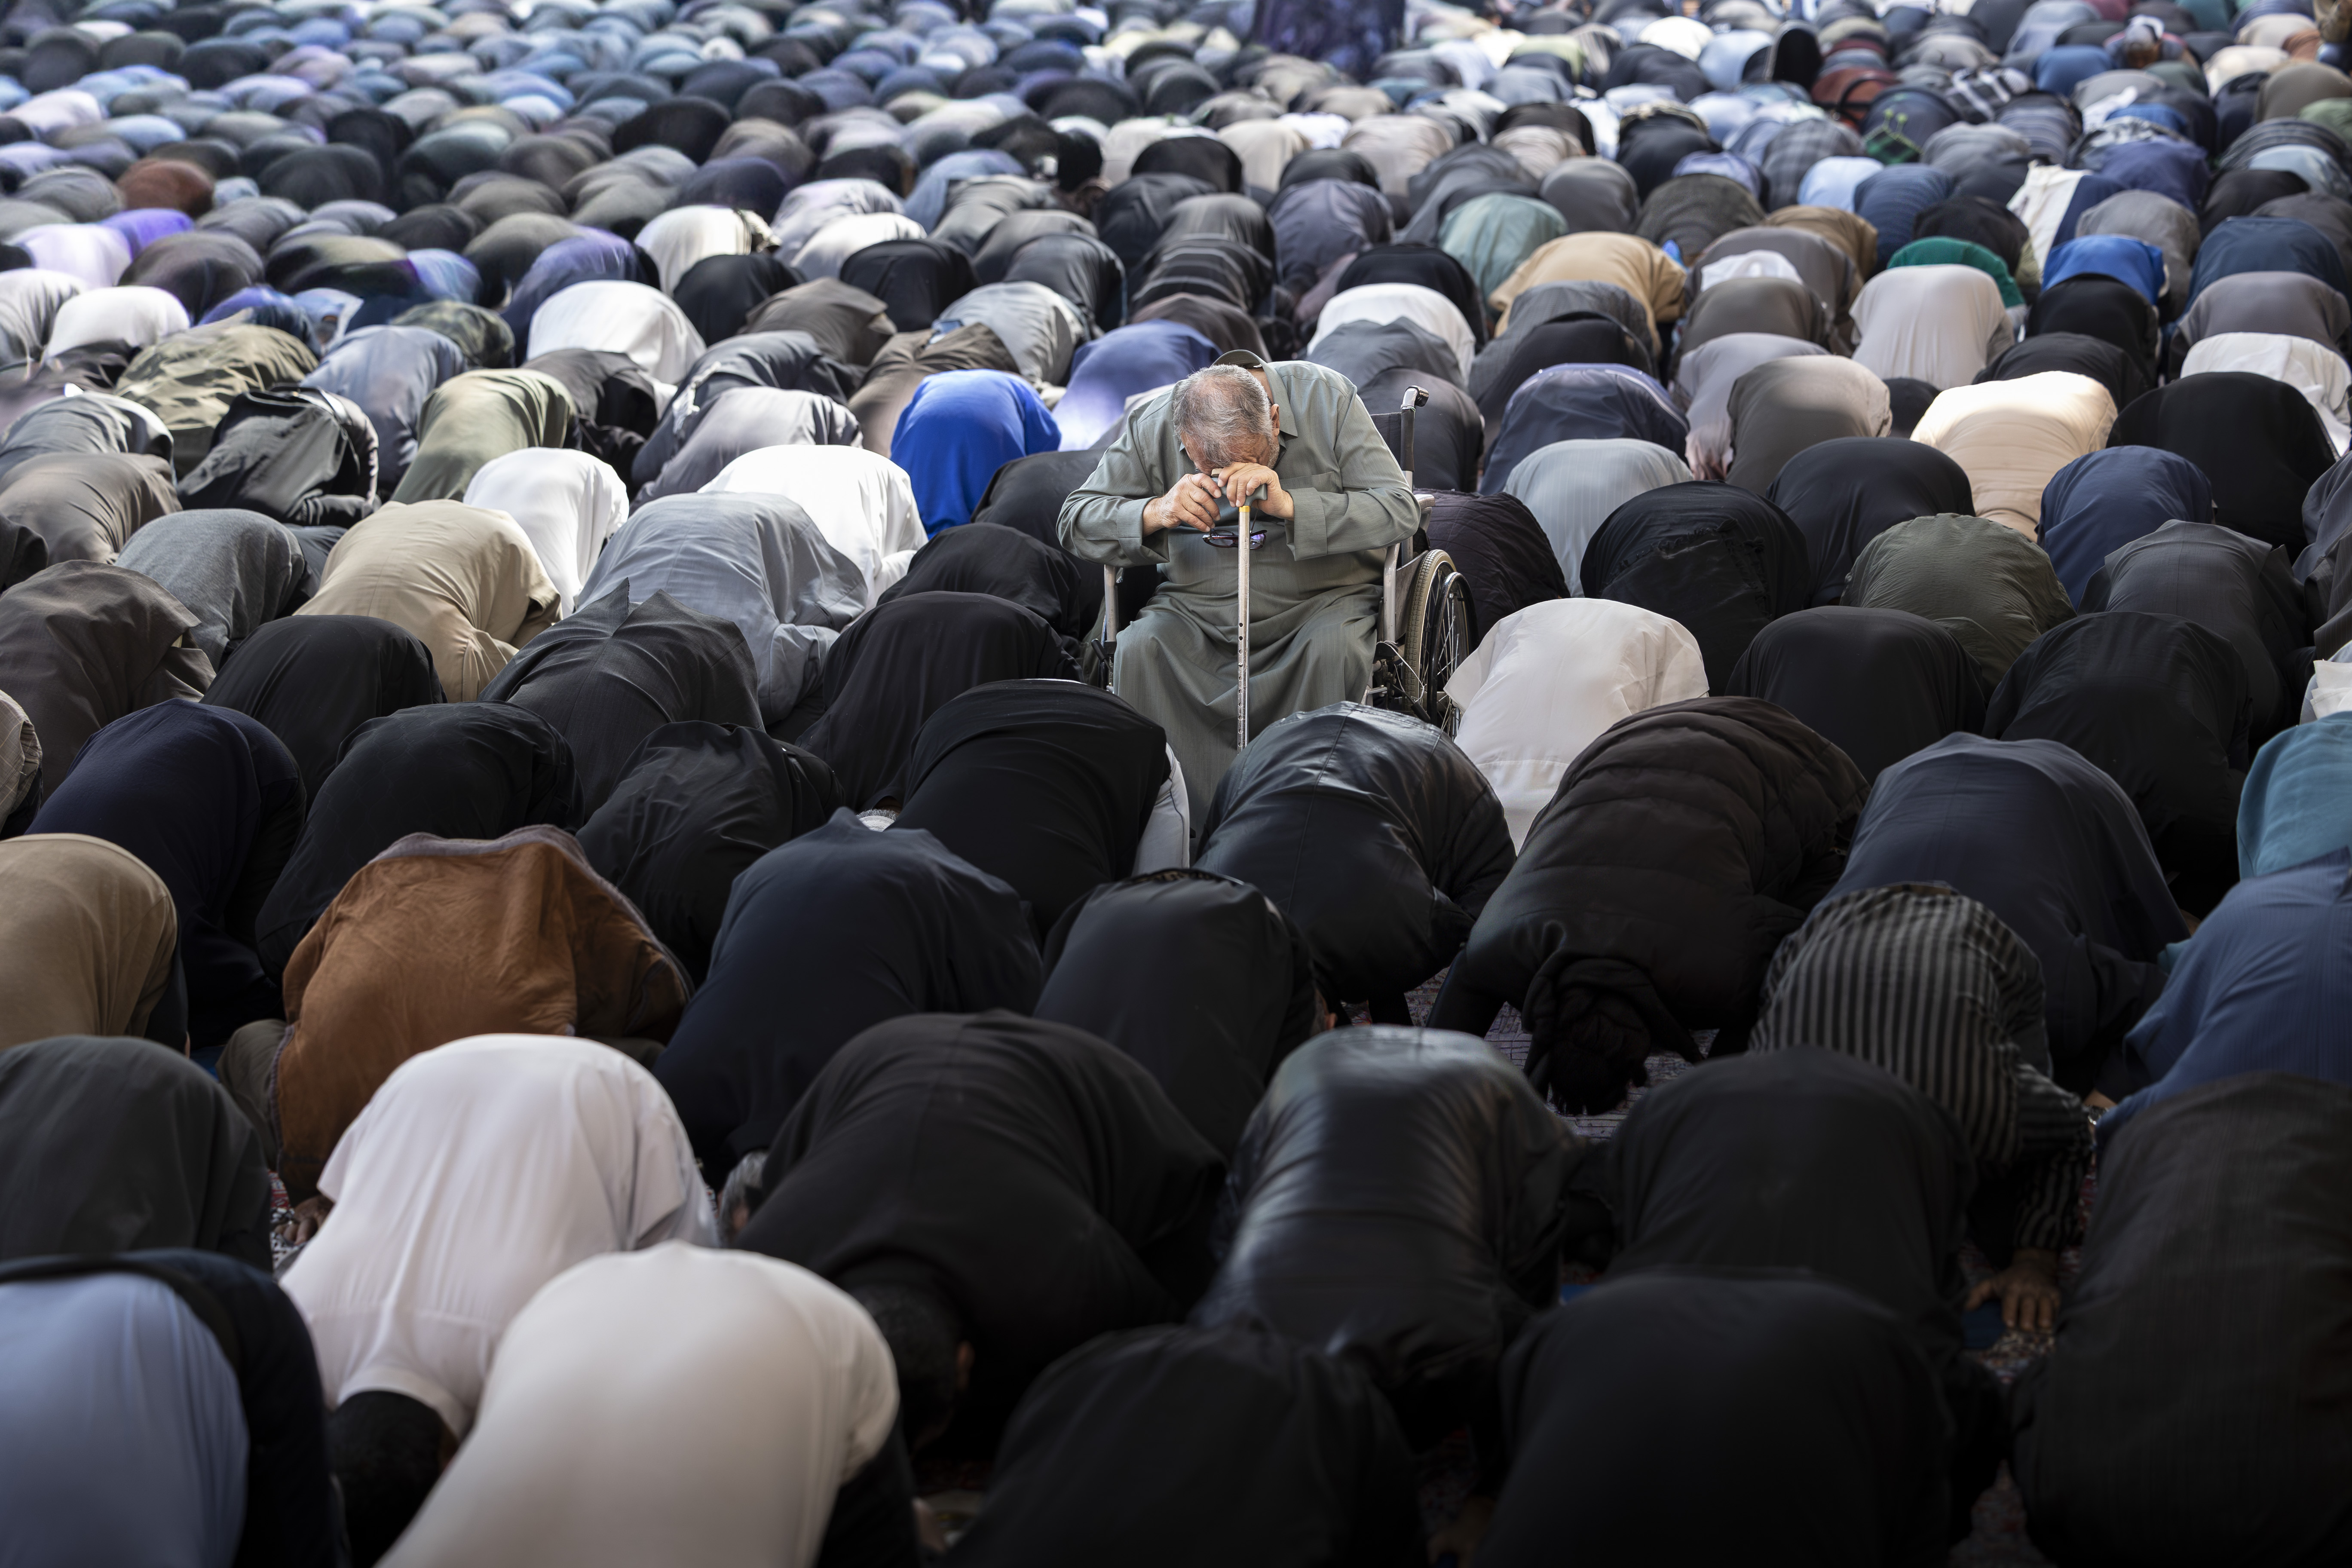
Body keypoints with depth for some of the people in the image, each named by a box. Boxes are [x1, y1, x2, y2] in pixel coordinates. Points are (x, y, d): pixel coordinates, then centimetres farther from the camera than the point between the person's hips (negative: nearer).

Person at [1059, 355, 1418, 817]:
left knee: (1333, 649, -34)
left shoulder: (1327, 399, -11)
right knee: (1138, 650, -27)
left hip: (1322, 600, -2)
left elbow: (1400, 511, -16)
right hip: (1199, 610, 2)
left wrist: (1288, 504, -30)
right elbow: (1075, 522, -5)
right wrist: (1155, 513, -26)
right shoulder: (1151, 425, -6)